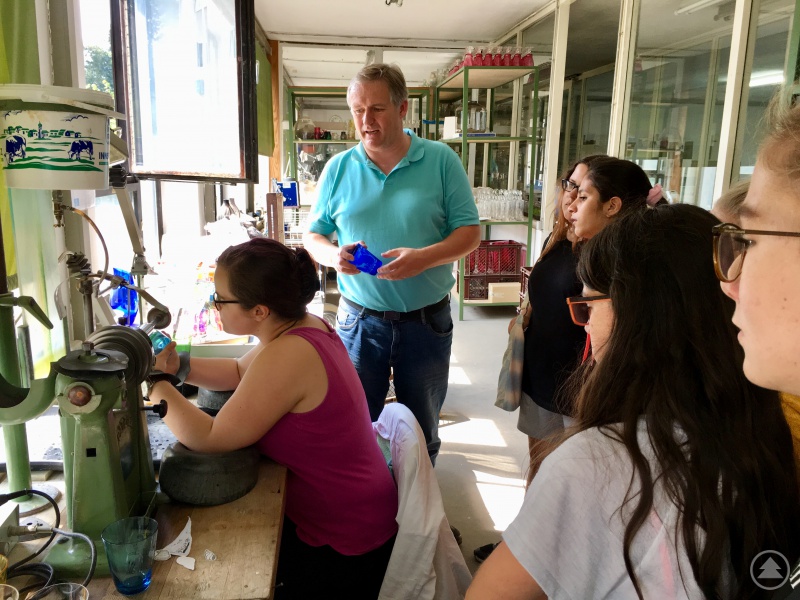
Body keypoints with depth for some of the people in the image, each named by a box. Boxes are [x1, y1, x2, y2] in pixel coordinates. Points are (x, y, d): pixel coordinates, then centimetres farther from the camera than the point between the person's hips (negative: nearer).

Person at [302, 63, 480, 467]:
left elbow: (469, 232, -6)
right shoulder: (338, 168, 1)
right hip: (359, 319, 1)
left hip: (427, 321, 0)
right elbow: (313, 235, 6)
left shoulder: (441, 161, -4)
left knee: (422, 430, 18)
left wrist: (424, 258, -24)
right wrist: (333, 255, -17)